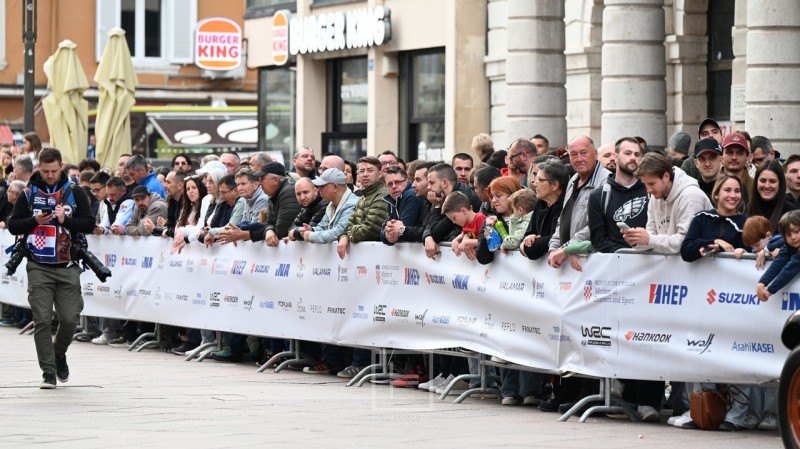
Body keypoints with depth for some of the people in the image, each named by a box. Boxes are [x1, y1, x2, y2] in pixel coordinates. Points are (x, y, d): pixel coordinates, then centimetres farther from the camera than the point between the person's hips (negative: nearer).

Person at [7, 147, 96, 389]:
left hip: (68, 267, 0)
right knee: (42, 319, -5)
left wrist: (66, 220, -15)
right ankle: (48, 371, 1)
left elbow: (89, 224, 0)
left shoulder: (74, 193, 4)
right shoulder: (29, 194, 6)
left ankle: (59, 353, 27)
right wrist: (34, 220, -11)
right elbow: (13, 226, 6)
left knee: (70, 318, -3)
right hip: (39, 267, 0)